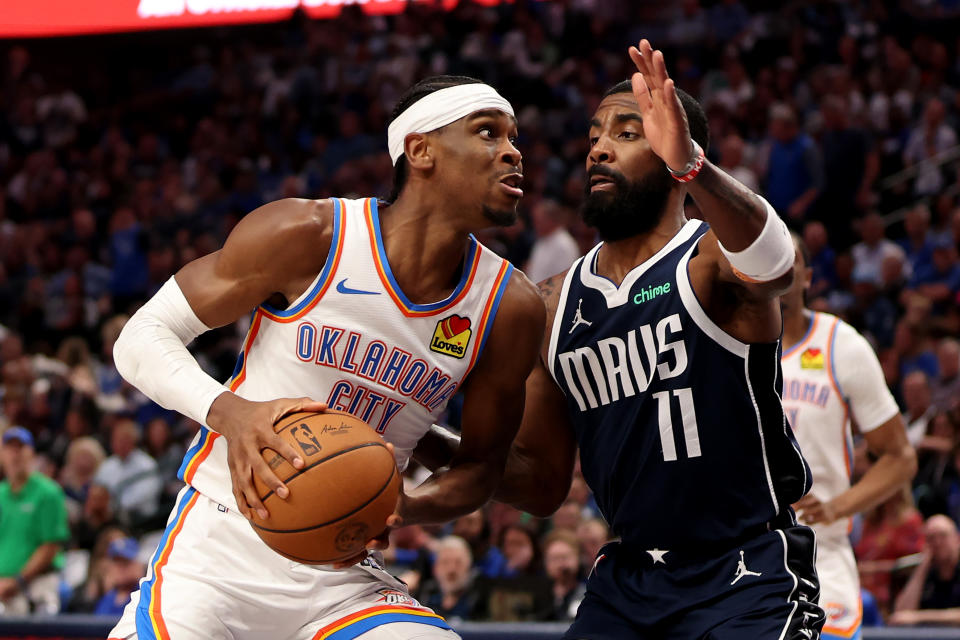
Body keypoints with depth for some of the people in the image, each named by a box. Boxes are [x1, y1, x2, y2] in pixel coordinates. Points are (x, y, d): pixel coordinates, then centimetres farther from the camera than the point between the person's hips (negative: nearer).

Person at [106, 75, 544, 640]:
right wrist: (228, 412, -26)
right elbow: (143, 337, -5)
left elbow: (482, 466, 9)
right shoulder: (308, 236, -12)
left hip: (343, 577, 3)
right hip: (218, 551, -3)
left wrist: (402, 509, -13)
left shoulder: (511, 308, -2)